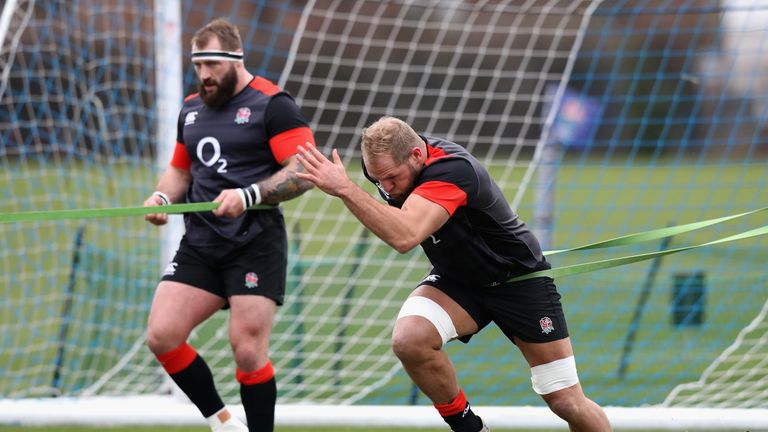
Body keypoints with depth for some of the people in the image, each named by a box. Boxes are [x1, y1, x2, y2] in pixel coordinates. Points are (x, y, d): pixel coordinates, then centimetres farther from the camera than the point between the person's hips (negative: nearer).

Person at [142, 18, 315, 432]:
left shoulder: (271, 105, -6)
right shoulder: (191, 109, 16)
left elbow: (303, 173, -12)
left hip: (254, 245, -6)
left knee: (248, 350, -12)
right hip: (200, 245, 6)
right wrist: (162, 196, 6)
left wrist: (249, 196, -25)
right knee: (161, 336, -7)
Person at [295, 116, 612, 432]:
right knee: (408, 339, -28)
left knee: (567, 404, -7)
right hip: (456, 278, 5)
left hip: (519, 279, -5)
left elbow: (404, 237, -53)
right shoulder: (387, 162, -14)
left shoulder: (452, 170, -36)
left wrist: (344, 189, -56)